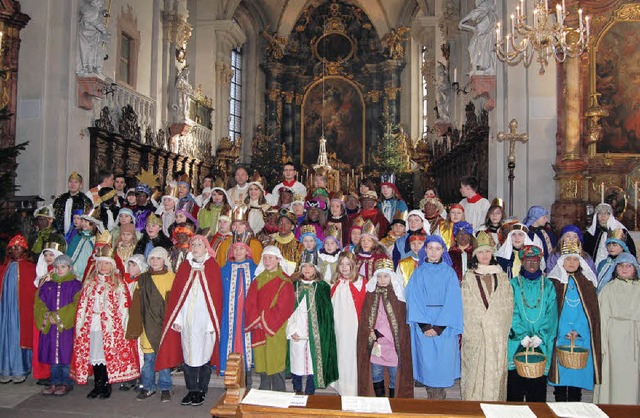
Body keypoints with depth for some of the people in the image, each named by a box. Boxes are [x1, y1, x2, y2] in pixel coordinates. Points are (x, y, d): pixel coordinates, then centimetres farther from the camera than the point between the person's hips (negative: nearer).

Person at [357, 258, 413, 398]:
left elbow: (402, 320, 0)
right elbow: (364, 318, 7)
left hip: (394, 343, -2)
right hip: (375, 344, 2)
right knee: (376, 375, 8)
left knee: (395, 374, 3)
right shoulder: (371, 294, 5)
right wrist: (371, 332, -7)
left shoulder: (398, 294, -1)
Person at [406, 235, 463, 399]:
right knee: (427, 363, 0)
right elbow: (414, 300, -1)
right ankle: (432, 398, 14)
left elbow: (452, 302, -3)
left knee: (443, 363, -1)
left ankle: (439, 398, 13)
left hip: (445, 328, 0)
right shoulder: (418, 273, 6)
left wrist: (439, 327, -13)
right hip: (423, 326, 0)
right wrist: (424, 326, -12)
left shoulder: (449, 273, 4)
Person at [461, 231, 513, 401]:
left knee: (495, 372, 2)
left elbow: (508, 306, 7)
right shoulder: (469, 277, 5)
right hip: (474, 334, -1)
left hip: (497, 335, 2)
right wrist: (473, 332, -8)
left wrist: (504, 330, -2)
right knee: (475, 372, 0)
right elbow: (466, 306, 0)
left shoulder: (502, 277, 11)